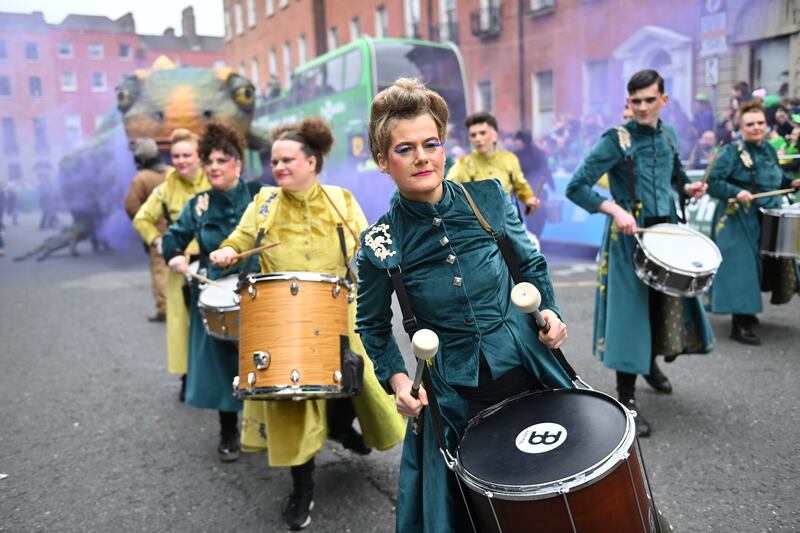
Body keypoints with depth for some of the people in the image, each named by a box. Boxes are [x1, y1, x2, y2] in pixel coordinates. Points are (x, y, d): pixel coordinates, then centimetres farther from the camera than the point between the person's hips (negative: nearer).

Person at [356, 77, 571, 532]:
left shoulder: (488, 198, -7)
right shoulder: (380, 244, -11)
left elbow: (531, 264, 9)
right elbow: (374, 324, 4)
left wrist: (549, 311, -5)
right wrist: (396, 378, -8)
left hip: (529, 366, 2)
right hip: (453, 393, -1)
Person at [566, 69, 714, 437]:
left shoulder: (668, 135, 8)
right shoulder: (616, 140, -12)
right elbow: (576, 187, -17)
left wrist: (688, 189, 1)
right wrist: (615, 210, -27)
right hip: (630, 239, -7)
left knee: (666, 304, 17)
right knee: (630, 311, -5)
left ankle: (651, 365, 43)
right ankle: (627, 399, 4)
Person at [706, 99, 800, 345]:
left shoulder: (769, 150, 10)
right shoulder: (732, 151, -12)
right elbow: (711, 182, -19)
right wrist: (736, 192, -30)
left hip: (768, 220, 8)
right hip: (740, 221, -8)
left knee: (764, 266, 14)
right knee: (742, 268, -9)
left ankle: (746, 312, 31)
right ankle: (739, 325, -2)